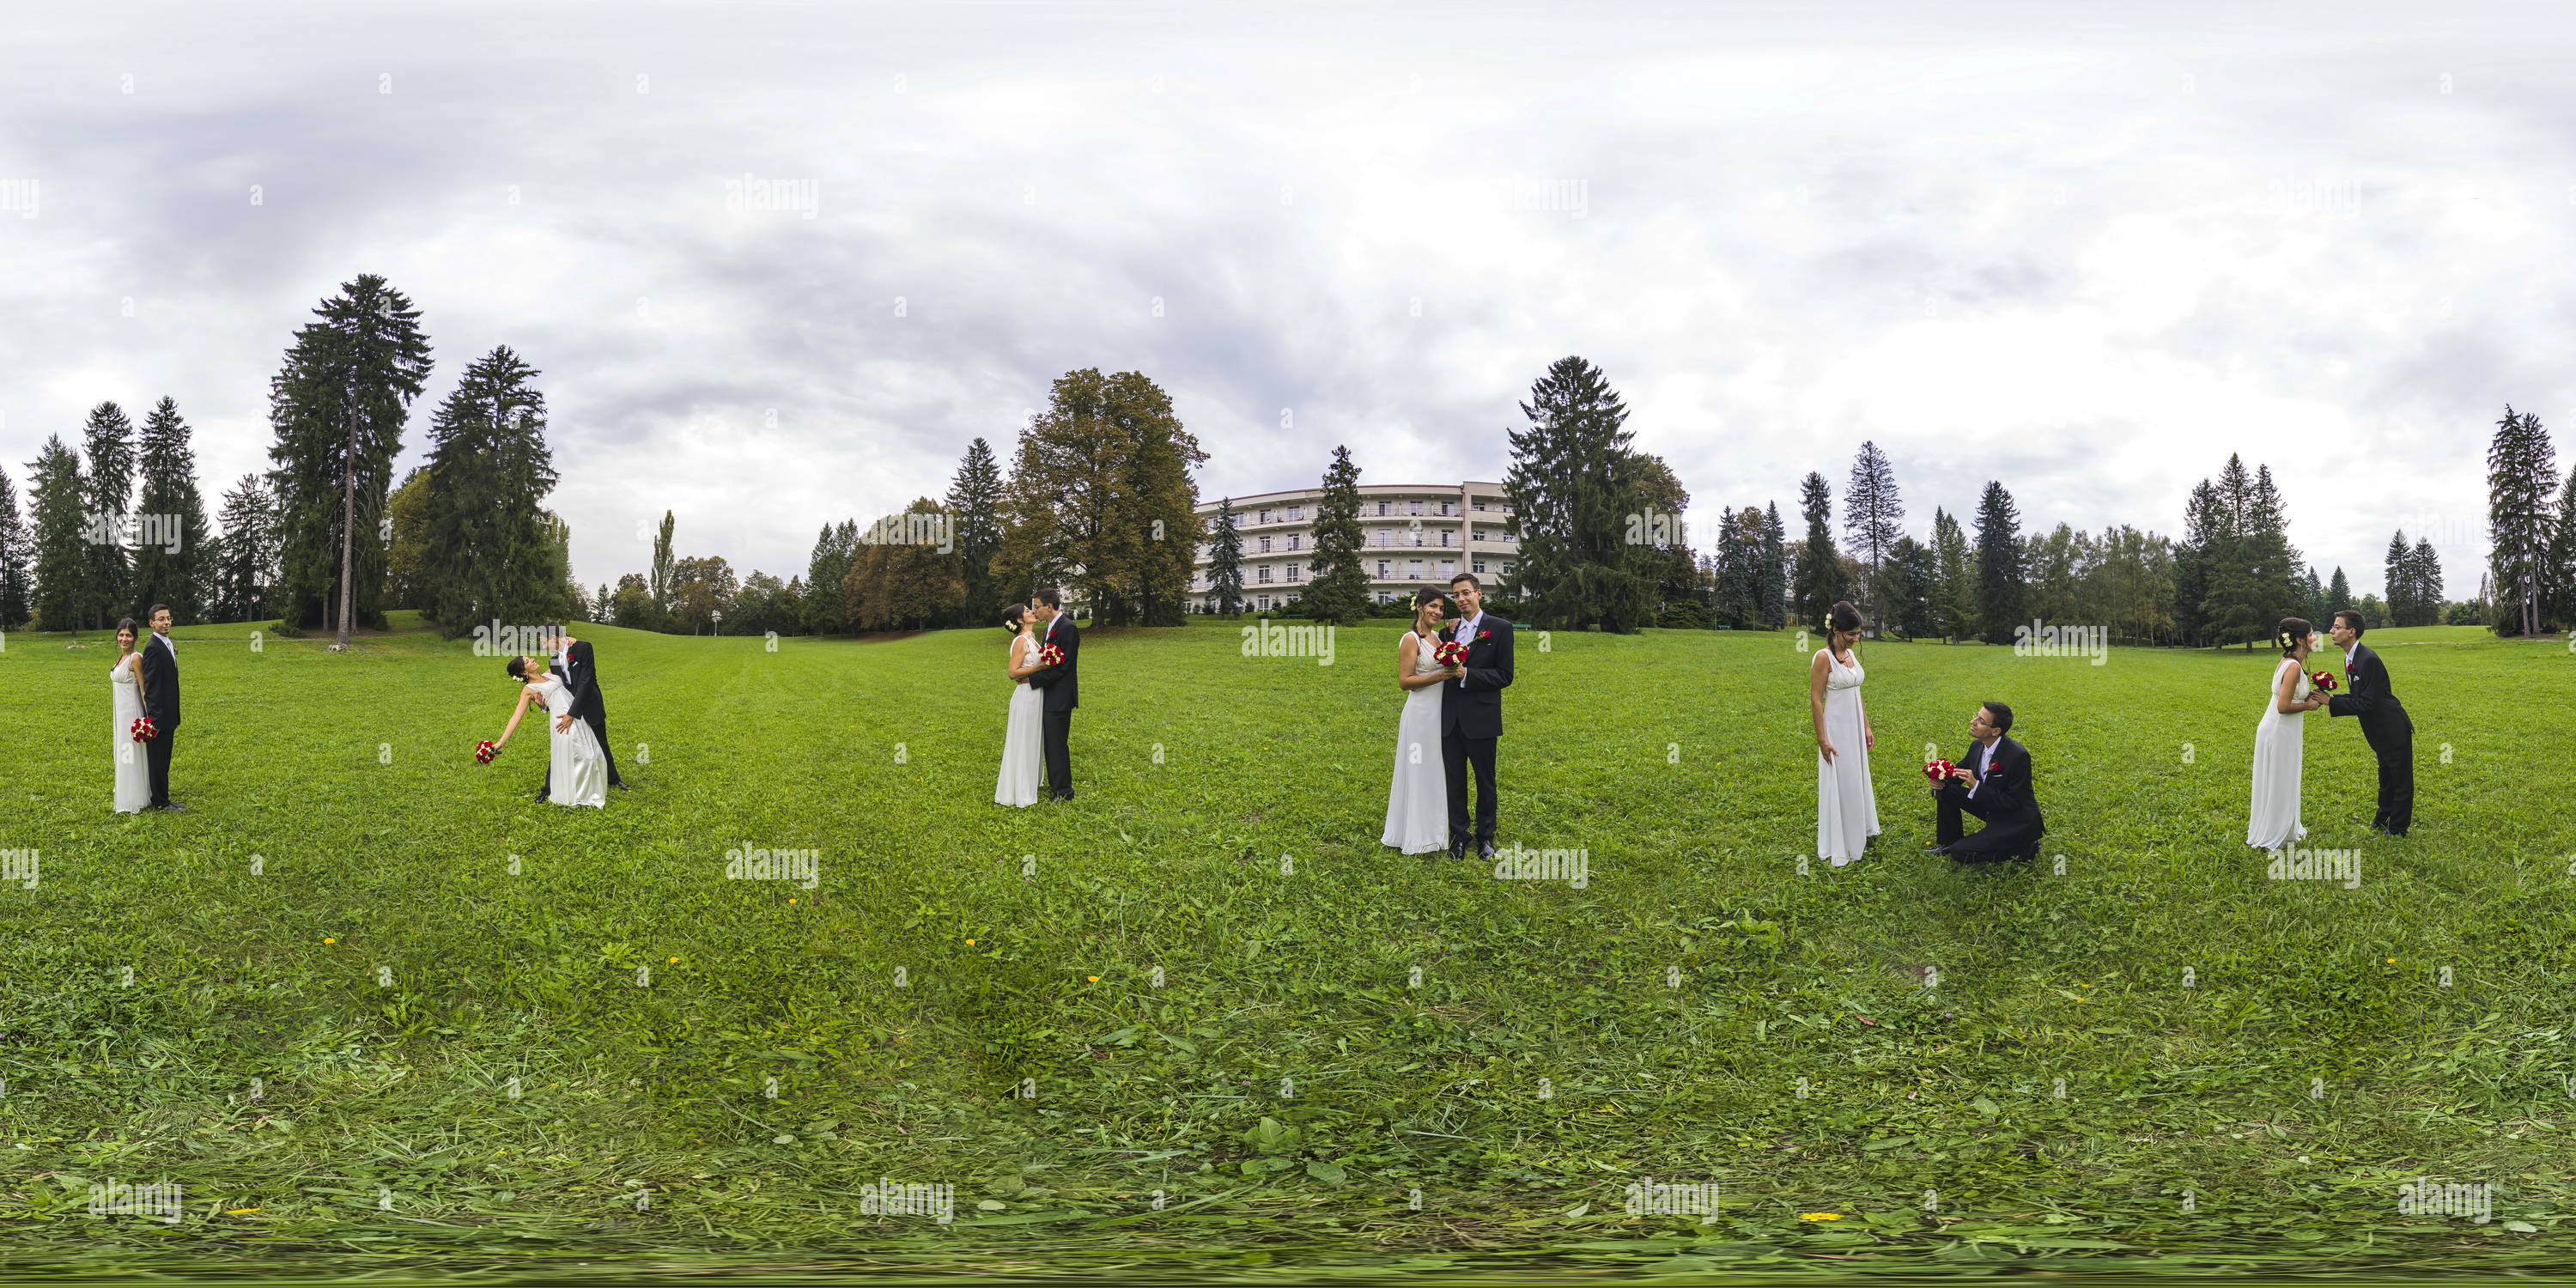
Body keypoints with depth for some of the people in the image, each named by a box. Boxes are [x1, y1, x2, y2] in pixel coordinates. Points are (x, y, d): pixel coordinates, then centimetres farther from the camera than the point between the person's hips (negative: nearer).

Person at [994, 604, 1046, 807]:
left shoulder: (1031, 638, 11)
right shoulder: (1021, 641, -16)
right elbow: (1013, 672, -21)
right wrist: (1039, 667, -27)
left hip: (1036, 696, 9)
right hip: (1026, 697, -9)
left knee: (1033, 743, 18)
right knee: (1023, 744, -1)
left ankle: (1029, 785, 29)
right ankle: (1020, 792, 6)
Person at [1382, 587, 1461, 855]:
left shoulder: (1437, 636, 11)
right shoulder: (1411, 640, -12)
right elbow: (1404, 681, -16)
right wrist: (1439, 676, -22)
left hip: (1441, 713, 8)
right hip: (1421, 713, -8)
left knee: (1437, 771, 15)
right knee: (1419, 773, -1)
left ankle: (1433, 830, 25)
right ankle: (1416, 835, 7)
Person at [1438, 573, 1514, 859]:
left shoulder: (1500, 628, -5)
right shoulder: (1448, 630, 8)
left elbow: (1504, 676, -11)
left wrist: (1466, 674, -18)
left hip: (1481, 719, -4)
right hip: (1450, 720, 4)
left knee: (1485, 782, 10)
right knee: (1454, 782, 10)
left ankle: (1485, 836, 23)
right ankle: (1459, 836, 20)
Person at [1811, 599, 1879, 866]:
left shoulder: (1851, 654, 7)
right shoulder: (1824, 657, -16)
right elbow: (1815, 699, -16)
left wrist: (1867, 728, 14)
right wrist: (1822, 739, -18)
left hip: (1855, 728, 8)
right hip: (1836, 729, -8)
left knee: (1857, 781, 16)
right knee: (1838, 785, 0)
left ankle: (1857, 834, 29)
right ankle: (1837, 847, 10)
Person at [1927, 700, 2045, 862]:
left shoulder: (2018, 756, -28)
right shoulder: (1978, 746, -5)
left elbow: (2012, 802, -26)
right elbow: (1959, 770, 11)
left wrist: (1975, 785, -33)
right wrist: (1942, 781, -13)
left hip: (2016, 822, -8)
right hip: (1991, 809, 8)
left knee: (1961, 854, -16)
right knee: (1946, 791, -1)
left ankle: (2025, 849, -2)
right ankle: (1949, 844, 13)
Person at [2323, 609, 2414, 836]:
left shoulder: (2368, 660, -27)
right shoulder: (2350, 659, 4)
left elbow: (2366, 703, -28)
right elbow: (2357, 697, 10)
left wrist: (2331, 702, -25)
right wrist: (2330, 699, -6)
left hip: (2393, 729, -10)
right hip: (2381, 731, 10)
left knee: (2400, 780, 4)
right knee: (2386, 777, 26)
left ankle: (2397, 830, 13)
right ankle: (2383, 819, 41)